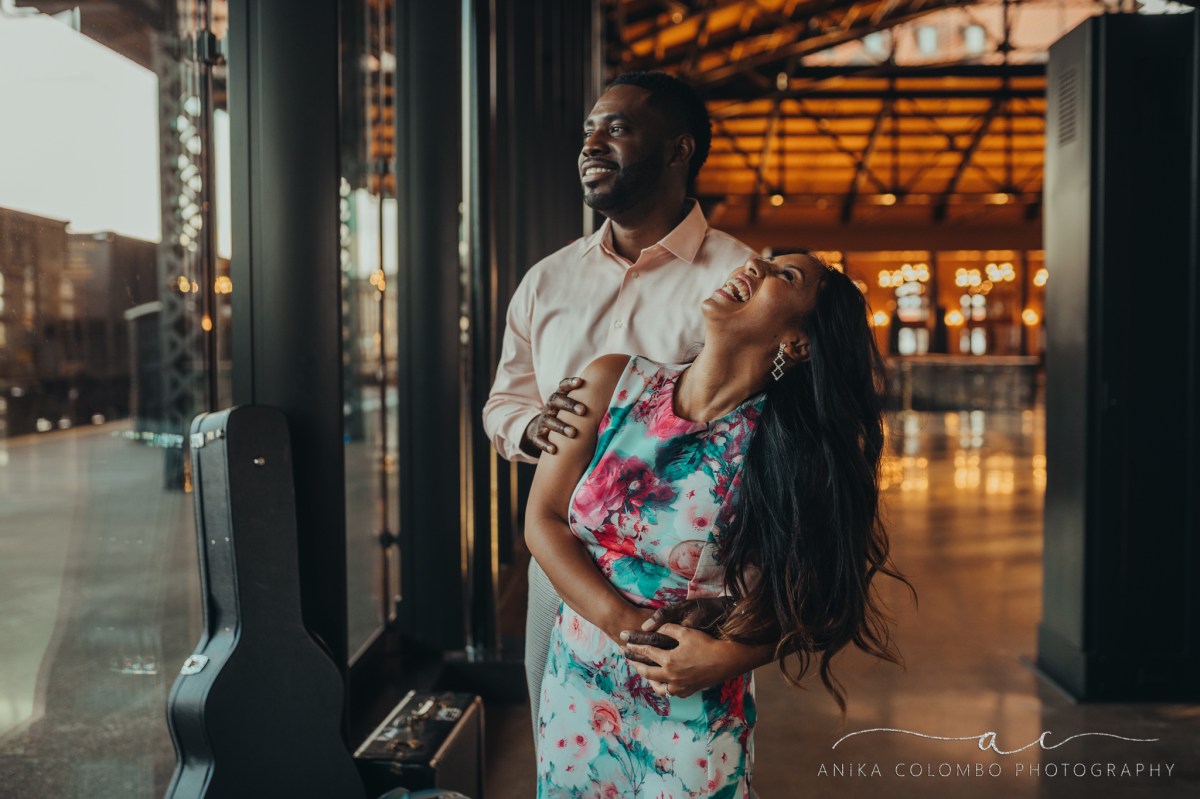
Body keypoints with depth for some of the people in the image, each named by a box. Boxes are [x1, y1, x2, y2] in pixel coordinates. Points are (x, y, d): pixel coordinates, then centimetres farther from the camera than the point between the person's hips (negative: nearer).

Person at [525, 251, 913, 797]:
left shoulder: (778, 450, -17)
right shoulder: (614, 384, -10)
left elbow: (779, 598, -8)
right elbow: (542, 519, -7)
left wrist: (720, 656, -26)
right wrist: (624, 622, -17)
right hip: (575, 690, 3)